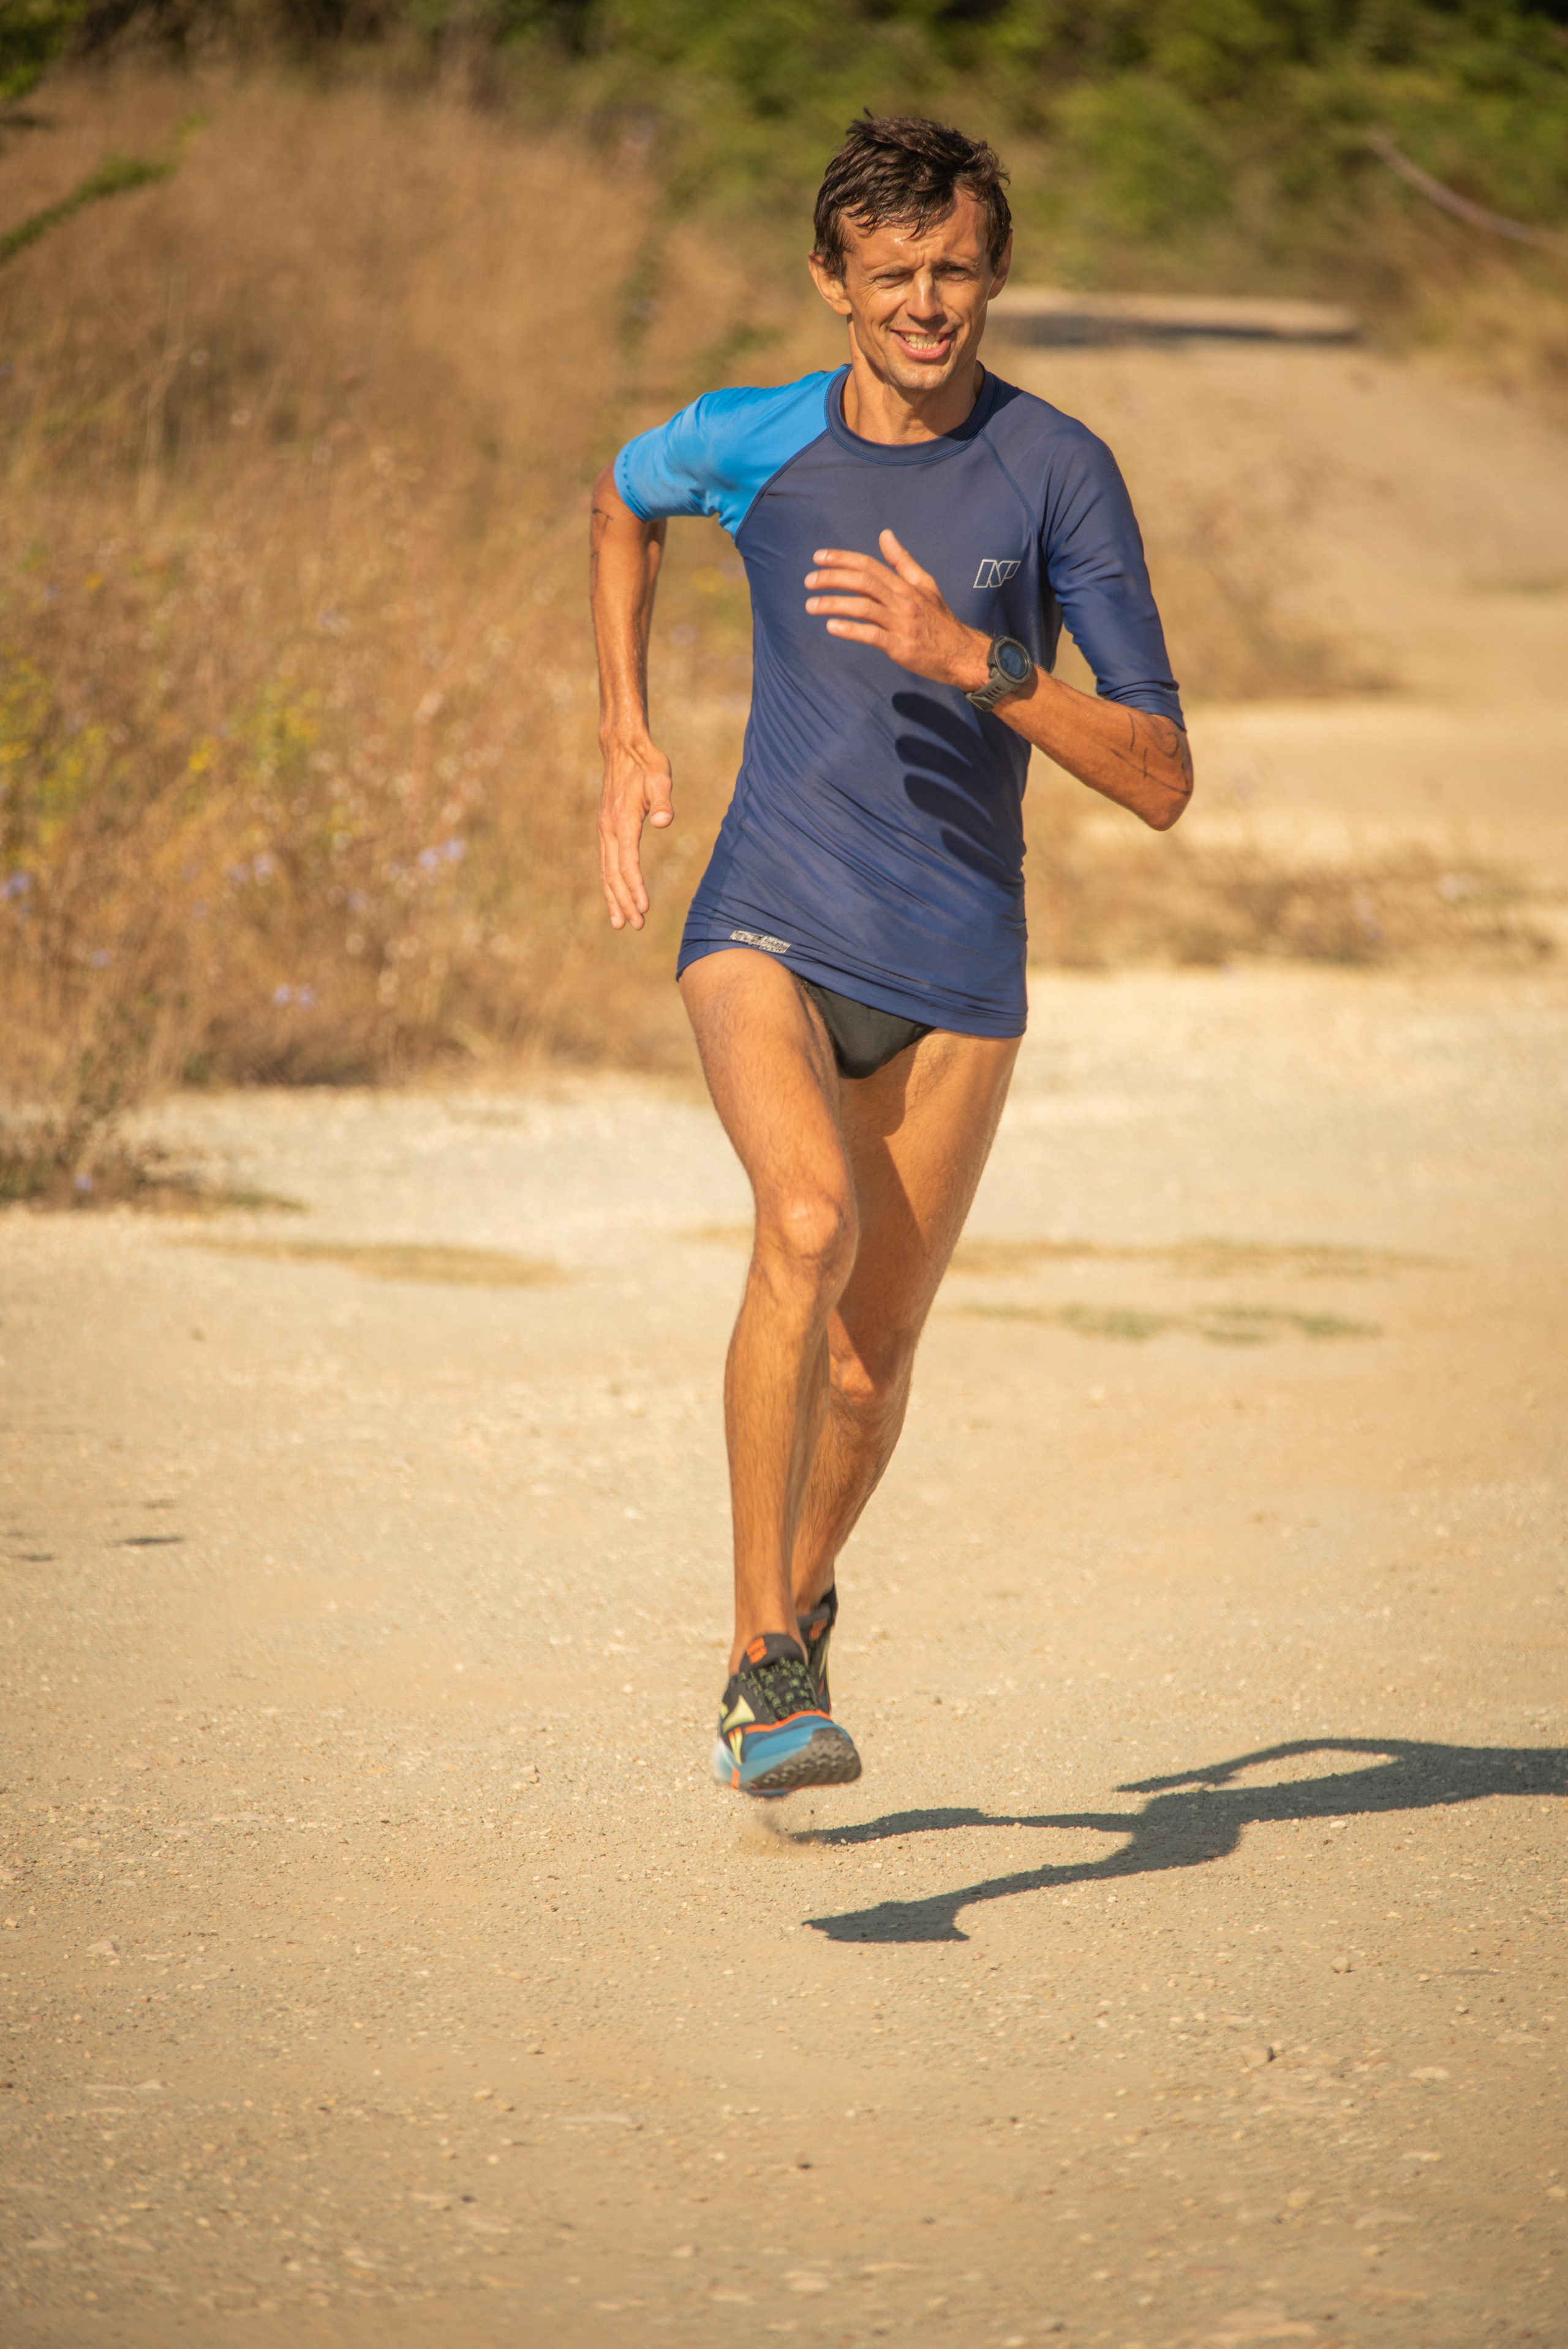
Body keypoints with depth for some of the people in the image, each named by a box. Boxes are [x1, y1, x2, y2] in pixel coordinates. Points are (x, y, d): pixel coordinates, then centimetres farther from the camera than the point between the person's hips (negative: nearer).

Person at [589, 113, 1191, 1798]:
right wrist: (626, 737, 15)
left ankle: (802, 1598, 41)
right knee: (811, 1219, -29)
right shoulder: (750, 445, -3)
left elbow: (1161, 781, -13)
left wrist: (972, 658, -26)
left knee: (872, 1358, 9)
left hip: (954, 973, 1)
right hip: (770, 932, -1)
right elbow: (623, 501, 23)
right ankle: (766, 1661, -27)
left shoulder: (1055, 472, -9)